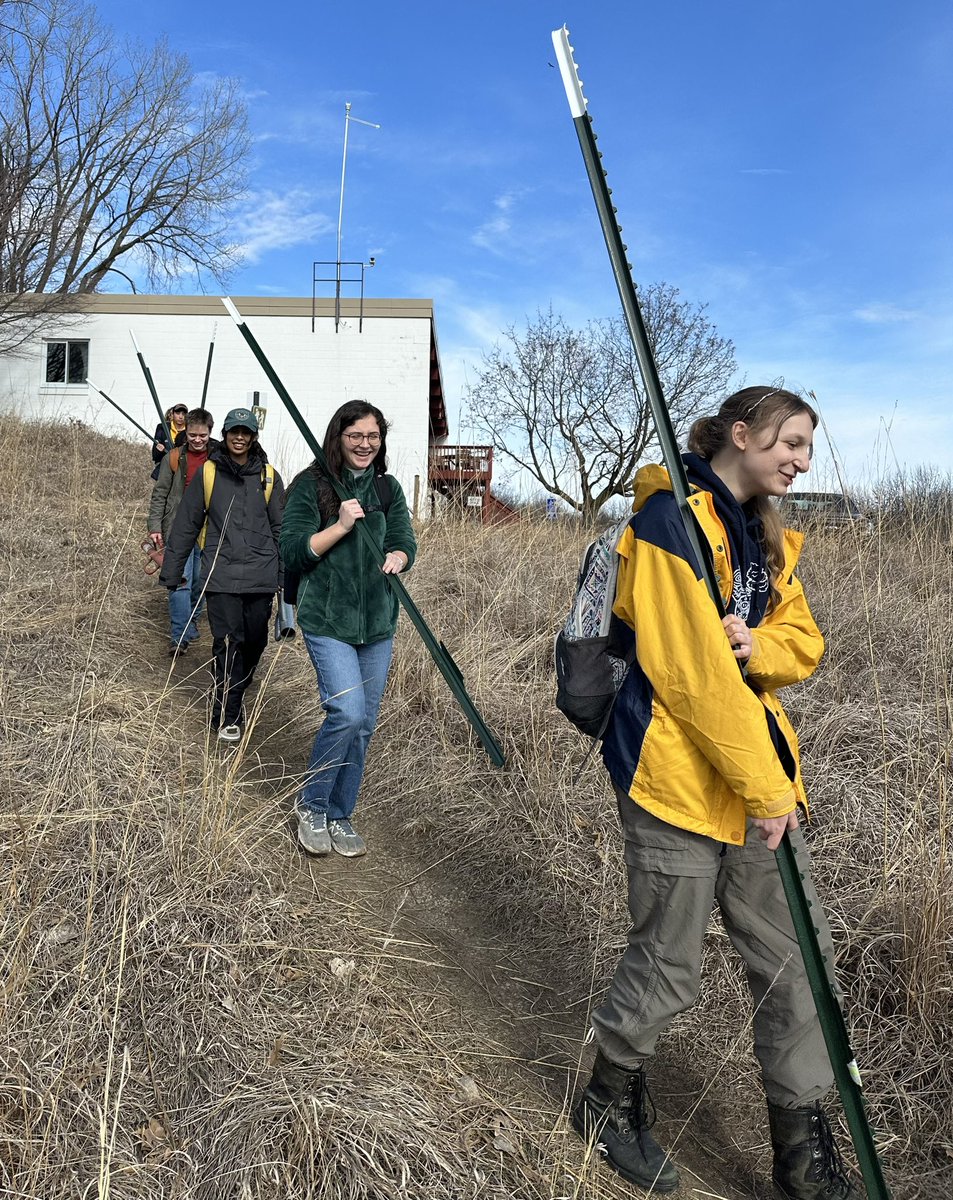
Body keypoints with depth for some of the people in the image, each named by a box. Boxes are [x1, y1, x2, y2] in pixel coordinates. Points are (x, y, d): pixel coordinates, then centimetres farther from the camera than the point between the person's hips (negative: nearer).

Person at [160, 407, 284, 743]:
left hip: (261, 576, 2)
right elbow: (186, 524, 7)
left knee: (255, 641, 7)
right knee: (228, 643, -5)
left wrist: (287, 576, 7)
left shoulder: (268, 476, 8)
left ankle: (236, 693, 32)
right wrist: (171, 571, 6)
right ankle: (227, 716, 5)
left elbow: (281, 528, 11)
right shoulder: (207, 473, 4)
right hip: (221, 575, -2)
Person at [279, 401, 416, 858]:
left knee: (364, 725, 10)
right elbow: (291, 553, -9)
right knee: (347, 713, -19)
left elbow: (406, 543, 8)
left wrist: (397, 557, -15)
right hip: (327, 619, -5)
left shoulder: (388, 488, 9)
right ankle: (311, 806, 6)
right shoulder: (310, 485, -5)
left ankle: (339, 816, 27)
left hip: (378, 622, 5)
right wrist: (341, 526, -20)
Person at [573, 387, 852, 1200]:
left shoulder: (768, 538, 15)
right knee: (669, 967, 6)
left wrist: (758, 647, -12)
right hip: (678, 772, -8)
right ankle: (612, 1102, 35)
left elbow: (804, 643, 13)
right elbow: (690, 665, -20)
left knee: (796, 956, 12)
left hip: (759, 772, 8)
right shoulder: (672, 515, -14)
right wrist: (762, 784, -16)